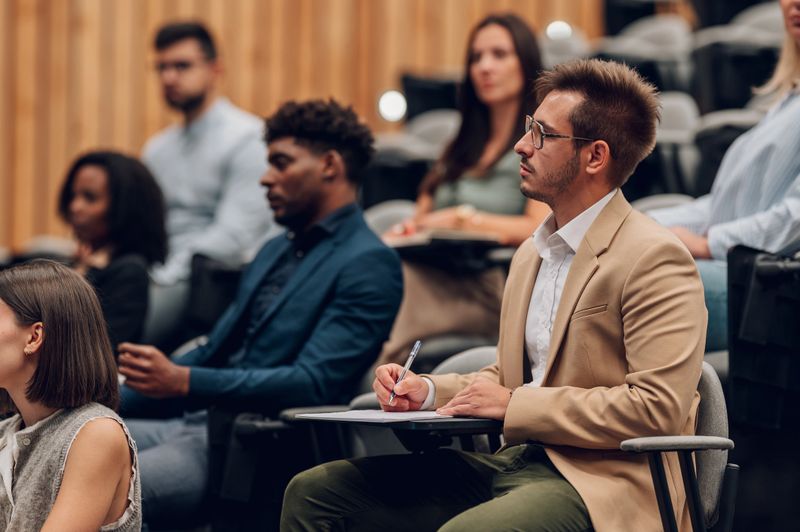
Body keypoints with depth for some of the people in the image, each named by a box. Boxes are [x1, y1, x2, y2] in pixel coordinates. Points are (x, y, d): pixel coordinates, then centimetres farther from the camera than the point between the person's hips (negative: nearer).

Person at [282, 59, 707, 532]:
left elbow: (657, 407, -19)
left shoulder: (655, 259, -10)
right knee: (315, 492, -3)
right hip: (517, 463, 9)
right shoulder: (533, 254, 19)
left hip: (600, 489, -9)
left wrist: (515, 404, -16)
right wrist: (428, 391, 7)